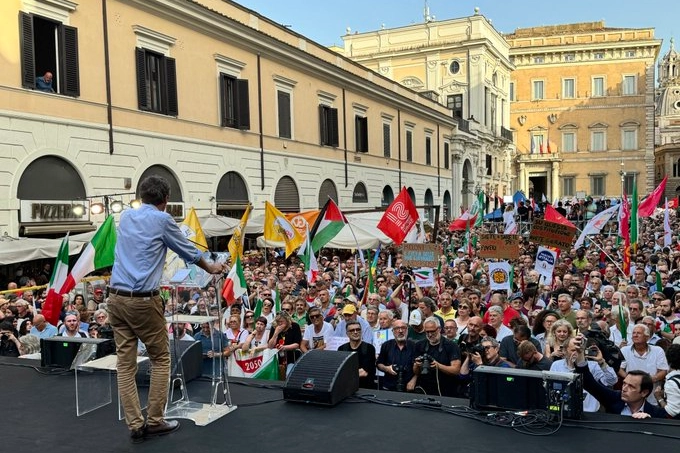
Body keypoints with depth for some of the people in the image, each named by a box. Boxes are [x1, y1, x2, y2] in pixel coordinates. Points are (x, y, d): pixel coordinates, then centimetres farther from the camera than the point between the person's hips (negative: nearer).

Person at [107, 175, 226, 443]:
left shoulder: (126, 216, 15)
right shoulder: (162, 219, -3)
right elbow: (188, 250, 10)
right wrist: (210, 268, 29)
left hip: (116, 298, 6)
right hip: (143, 300, -6)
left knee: (125, 363, 6)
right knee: (160, 359, 8)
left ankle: (135, 425, 10)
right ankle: (154, 421, 12)